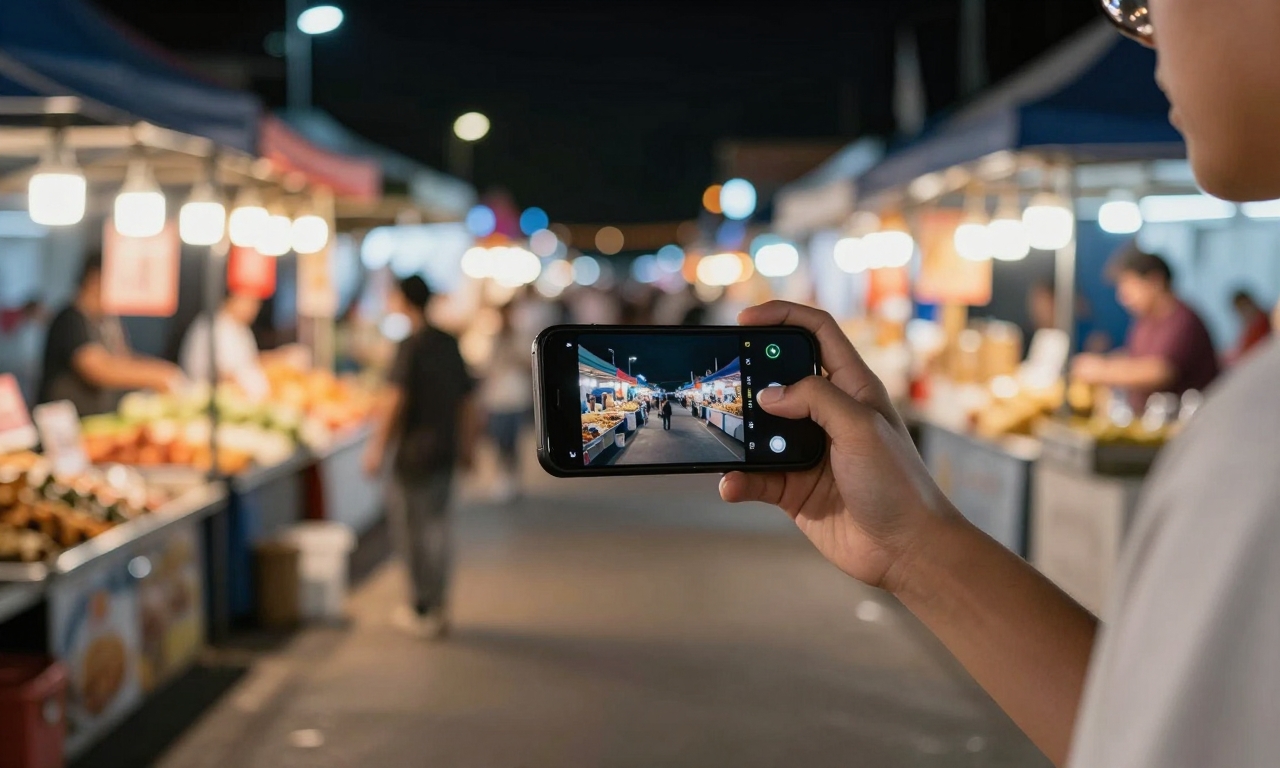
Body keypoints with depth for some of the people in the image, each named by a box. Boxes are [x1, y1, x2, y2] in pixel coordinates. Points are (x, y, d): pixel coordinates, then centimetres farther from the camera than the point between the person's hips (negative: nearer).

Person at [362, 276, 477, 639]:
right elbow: (466, 399, 14)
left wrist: (377, 447, -16)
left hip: (413, 452, -7)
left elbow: (395, 400, -20)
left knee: (414, 531, 3)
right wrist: (467, 444, 21)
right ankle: (438, 607, 21)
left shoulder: (411, 346, -14)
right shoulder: (449, 343, 8)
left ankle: (424, 612, 7)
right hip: (445, 450, 7)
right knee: (436, 525, 16)